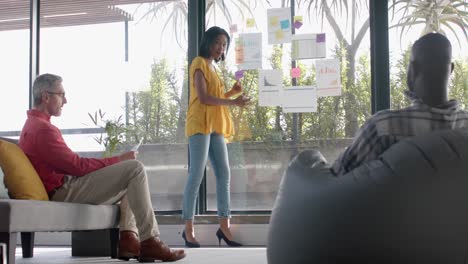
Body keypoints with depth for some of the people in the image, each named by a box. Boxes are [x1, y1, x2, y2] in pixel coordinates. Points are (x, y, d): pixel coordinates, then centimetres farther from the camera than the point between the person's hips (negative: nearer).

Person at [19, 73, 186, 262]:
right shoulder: (42, 128, -16)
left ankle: (128, 239, 2)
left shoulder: (33, 124, 20)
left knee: (130, 176, 19)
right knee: (135, 168, -16)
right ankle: (149, 241, -17)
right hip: (65, 191, -11)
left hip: (64, 186, 11)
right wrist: (117, 160, -10)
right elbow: (78, 165, -19)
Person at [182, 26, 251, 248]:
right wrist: (233, 102, -17)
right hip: (200, 125, -9)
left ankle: (224, 227, 6)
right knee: (196, 176, -10)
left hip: (216, 127, 9)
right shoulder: (199, 63, -3)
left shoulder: (212, 67, 23)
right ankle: (188, 229, -7)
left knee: (224, 175, 4)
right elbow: (203, 98, -14)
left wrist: (232, 92, 5)